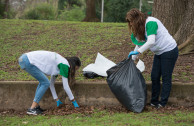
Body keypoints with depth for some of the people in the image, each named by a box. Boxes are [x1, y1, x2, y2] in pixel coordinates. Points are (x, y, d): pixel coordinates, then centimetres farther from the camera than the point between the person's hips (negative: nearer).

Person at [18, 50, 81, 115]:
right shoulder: (64, 65, -5)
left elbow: (51, 84, 28)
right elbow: (65, 86, -3)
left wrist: (57, 100, 30)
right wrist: (73, 101, 7)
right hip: (28, 62, -10)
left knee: (43, 82, 17)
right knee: (45, 83, -4)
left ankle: (35, 106, 15)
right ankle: (32, 109, -4)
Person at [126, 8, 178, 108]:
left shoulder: (151, 23, -22)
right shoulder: (141, 27, 8)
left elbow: (151, 42, -31)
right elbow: (139, 44, 15)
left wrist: (138, 51, -28)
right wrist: (132, 59, 12)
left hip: (169, 51, -9)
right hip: (159, 53, 9)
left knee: (166, 78, -3)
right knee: (154, 77, 6)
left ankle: (163, 103, 2)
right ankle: (154, 101, 13)